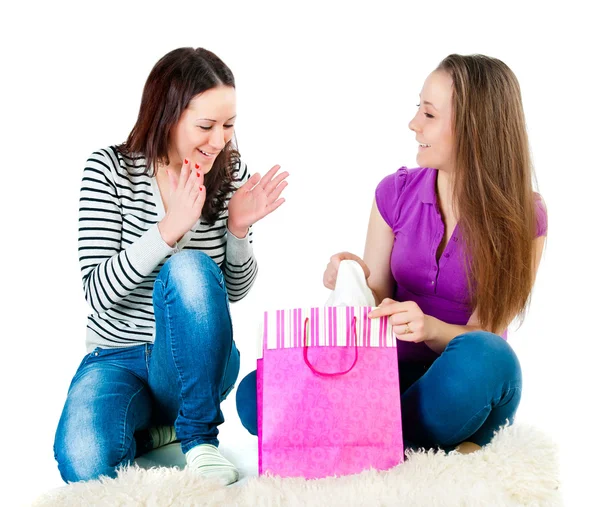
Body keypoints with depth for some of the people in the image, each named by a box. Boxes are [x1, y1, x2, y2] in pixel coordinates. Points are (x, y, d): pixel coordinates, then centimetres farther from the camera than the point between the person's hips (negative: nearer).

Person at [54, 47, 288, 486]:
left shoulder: (231, 173, -3)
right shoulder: (109, 170, -10)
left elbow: (234, 292, 3)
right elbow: (96, 292, -17)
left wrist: (239, 229, -17)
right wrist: (168, 229, -29)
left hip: (197, 361, 2)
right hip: (118, 359, -2)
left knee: (189, 268, -32)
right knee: (84, 463, -33)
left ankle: (200, 433, -16)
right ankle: (156, 427, 2)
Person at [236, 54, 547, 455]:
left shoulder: (523, 216, -8)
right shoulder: (396, 192, 0)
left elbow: (483, 335, -11)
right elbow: (379, 303, 4)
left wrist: (430, 328, -32)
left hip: (462, 391, -2)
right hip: (391, 373, 3)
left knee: (483, 357, -40)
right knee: (255, 393, -21)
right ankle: (440, 451, -18)